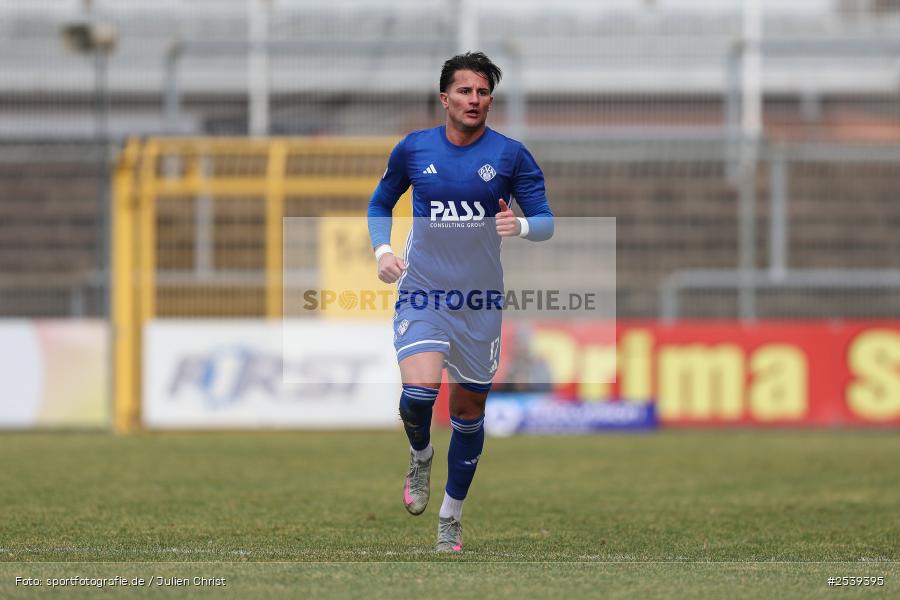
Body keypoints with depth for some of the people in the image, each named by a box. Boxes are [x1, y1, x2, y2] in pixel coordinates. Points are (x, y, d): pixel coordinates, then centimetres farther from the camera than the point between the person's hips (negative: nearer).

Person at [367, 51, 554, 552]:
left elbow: (546, 222, -1)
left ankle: (452, 517, 28)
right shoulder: (413, 149, 0)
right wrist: (382, 250, -2)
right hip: (421, 293, -1)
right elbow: (381, 203, 16)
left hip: (480, 302, 1)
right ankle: (420, 456, 11)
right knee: (420, 390, -24)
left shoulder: (510, 155, -4)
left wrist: (521, 224, -24)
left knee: (469, 408, 10)